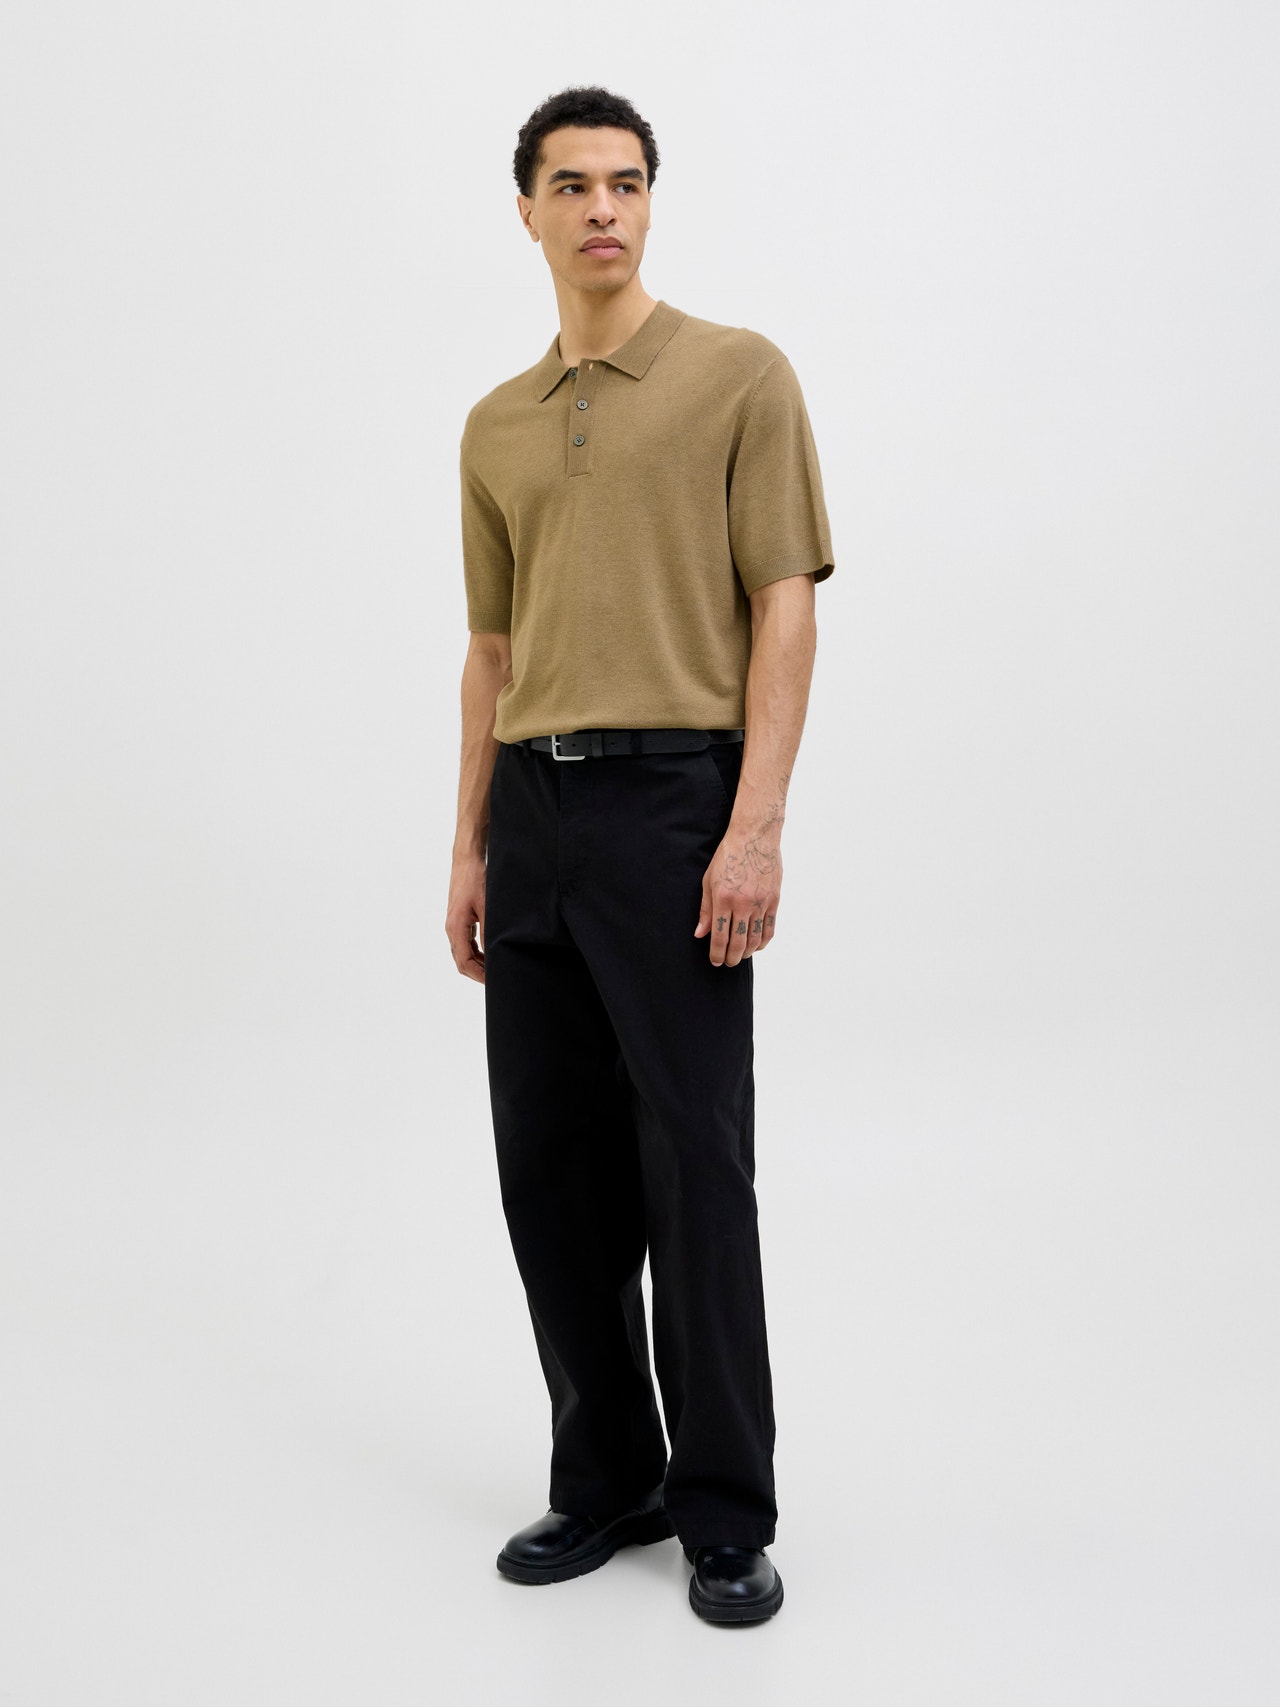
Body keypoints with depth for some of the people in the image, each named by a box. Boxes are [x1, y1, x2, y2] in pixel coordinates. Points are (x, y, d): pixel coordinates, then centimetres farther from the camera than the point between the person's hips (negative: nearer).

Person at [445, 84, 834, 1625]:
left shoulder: (740, 374, 0)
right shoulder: (496, 426, 17)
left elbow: (783, 606, -7)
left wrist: (756, 825, -16)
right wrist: (471, 845, 13)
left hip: (675, 802, -6)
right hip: (532, 814, 6)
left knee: (694, 1168, -3)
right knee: (550, 1164, 8)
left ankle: (727, 1512, 11)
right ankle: (608, 1479, 23)